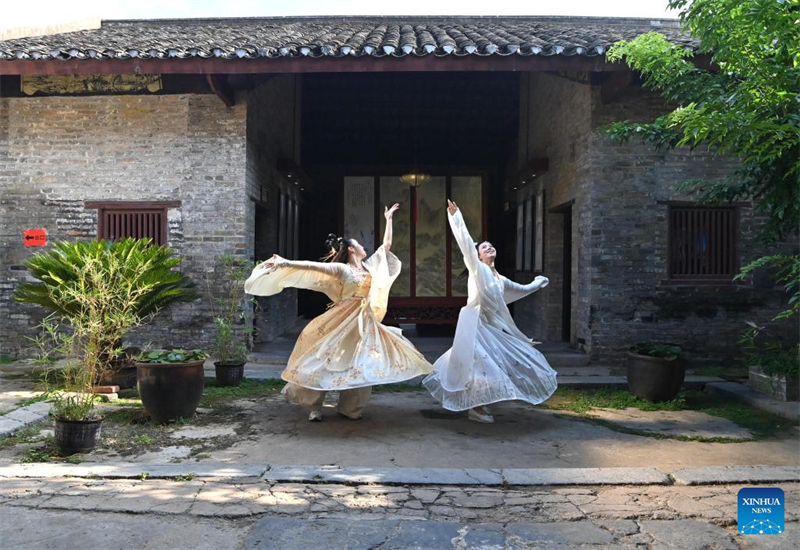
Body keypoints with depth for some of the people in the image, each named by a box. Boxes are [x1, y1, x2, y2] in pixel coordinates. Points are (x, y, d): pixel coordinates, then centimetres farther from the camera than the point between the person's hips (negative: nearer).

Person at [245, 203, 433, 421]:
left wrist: (388, 219, 24)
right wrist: (286, 263, -30)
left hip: (364, 322, 6)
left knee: (360, 366, 5)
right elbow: (311, 266, -19)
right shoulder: (341, 270, -8)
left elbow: (386, 245, 20)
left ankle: (350, 407, 17)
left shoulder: (369, 266, 11)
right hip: (343, 321, -6)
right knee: (328, 363, -1)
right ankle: (314, 407, 11)